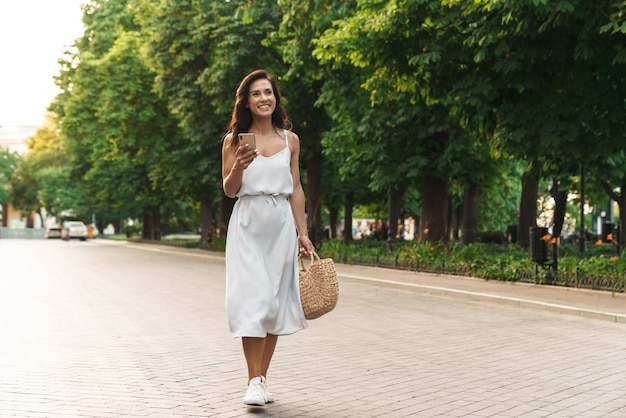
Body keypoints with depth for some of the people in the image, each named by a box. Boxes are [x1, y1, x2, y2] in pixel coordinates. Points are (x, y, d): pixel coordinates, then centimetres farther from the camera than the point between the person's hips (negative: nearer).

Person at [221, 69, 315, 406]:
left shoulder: (290, 140, 8)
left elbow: (295, 189, 11)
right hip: (248, 225, -2)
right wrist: (238, 167, -18)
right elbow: (229, 190, 2)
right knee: (251, 298, -12)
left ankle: (262, 378, 11)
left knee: (275, 302, 3)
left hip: (281, 225, 3)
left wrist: (302, 233, 8)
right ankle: (254, 382, -9)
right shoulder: (235, 140, 2)